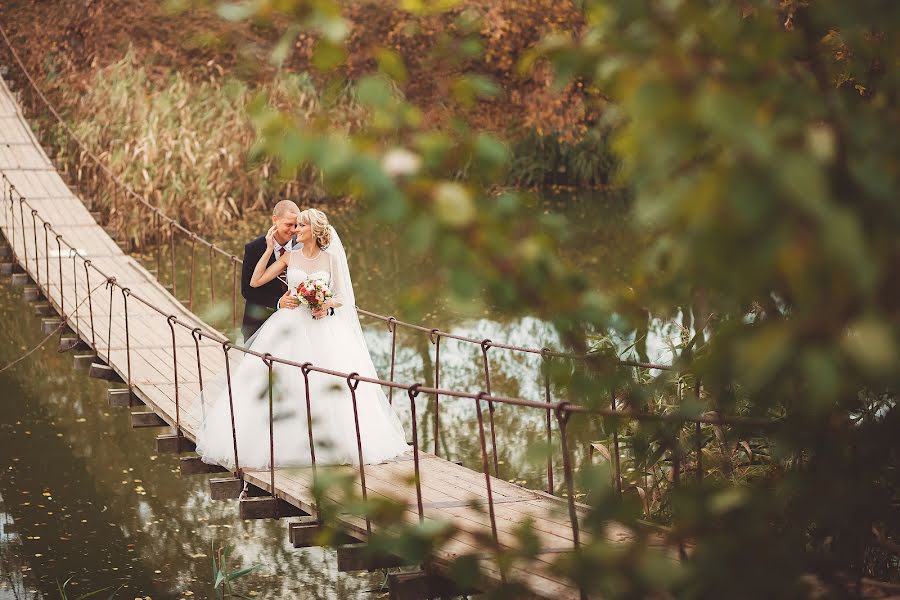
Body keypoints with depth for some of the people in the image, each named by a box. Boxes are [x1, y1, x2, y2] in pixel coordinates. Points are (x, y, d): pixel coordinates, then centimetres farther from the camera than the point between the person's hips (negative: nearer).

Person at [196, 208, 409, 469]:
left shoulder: (331, 258, 2)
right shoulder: (290, 256, 5)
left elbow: (342, 296, 4)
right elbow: (255, 282, 2)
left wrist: (328, 305, -17)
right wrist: (269, 249, 0)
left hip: (321, 327, -1)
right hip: (290, 326, 1)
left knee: (326, 389, -5)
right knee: (283, 386, -4)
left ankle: (327, 442, 6)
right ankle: (284, 442, 4)